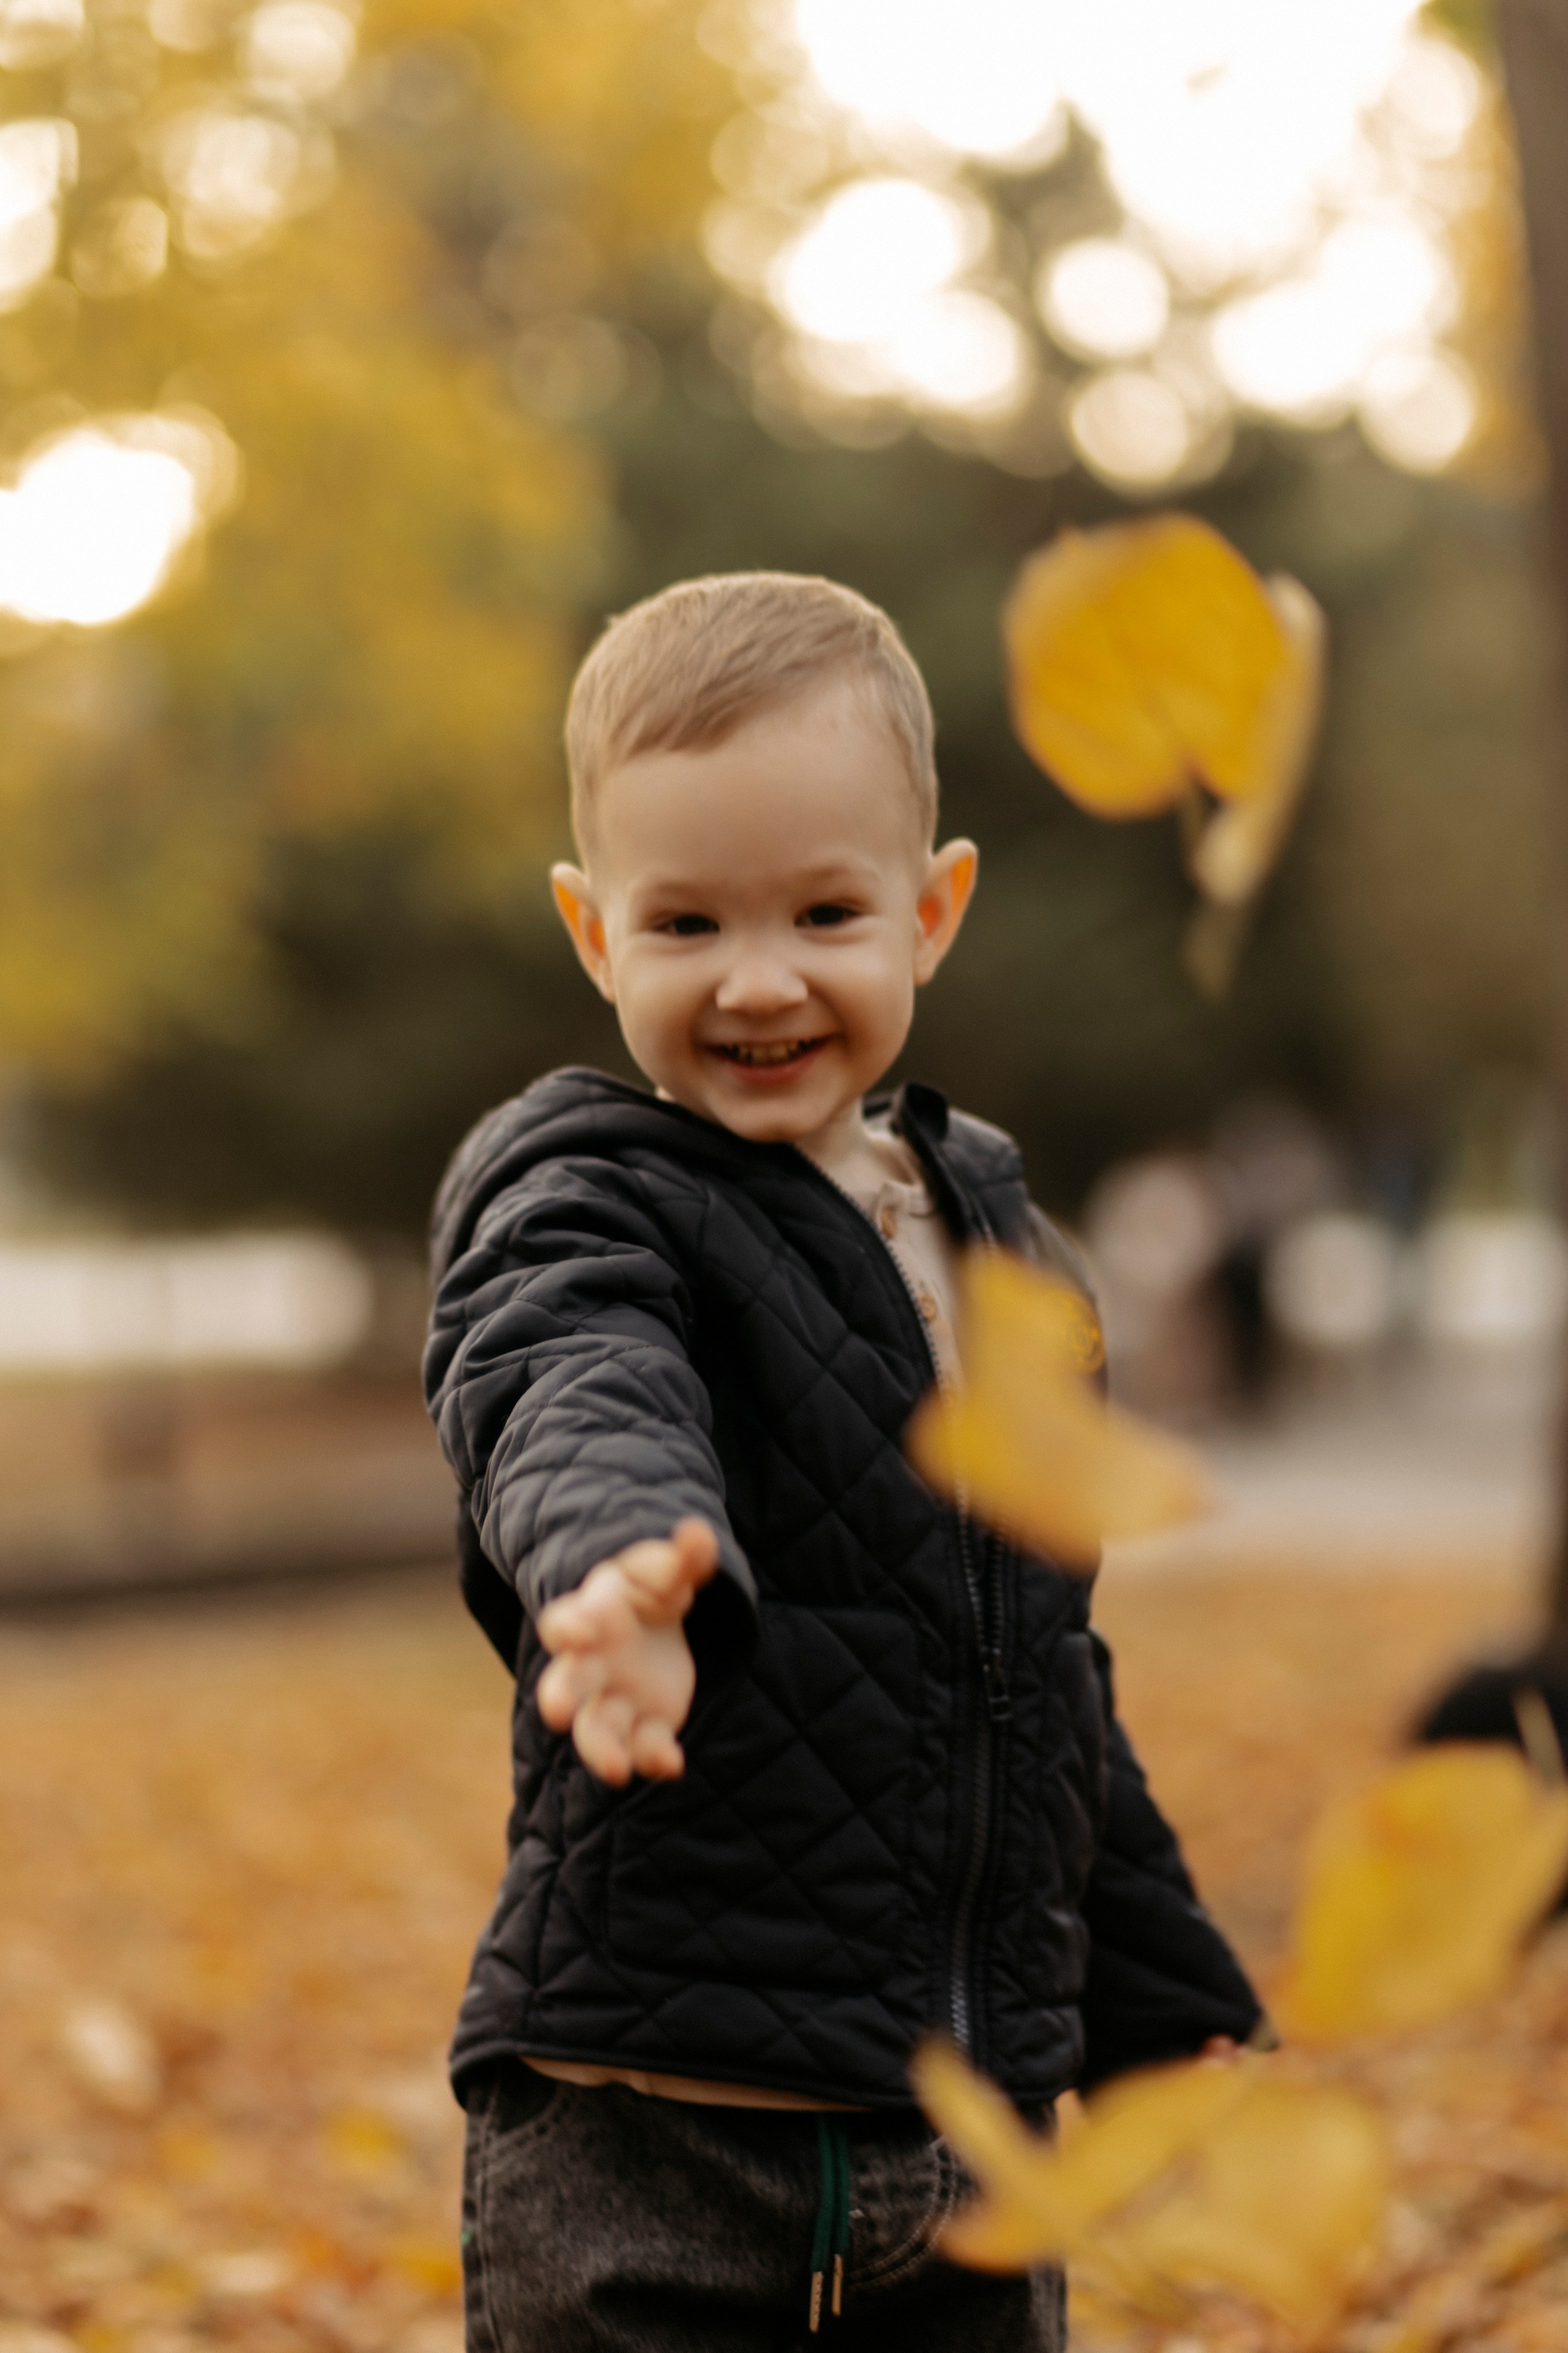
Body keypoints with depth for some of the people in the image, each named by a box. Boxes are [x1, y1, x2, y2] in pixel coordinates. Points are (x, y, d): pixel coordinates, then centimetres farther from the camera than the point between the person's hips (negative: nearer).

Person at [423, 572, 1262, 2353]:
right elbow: (580, 1418, -33)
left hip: (971, 2131, 6)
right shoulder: (579, 1209, -8)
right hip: (651, 2140, -6)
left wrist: (1157, 2002, 25)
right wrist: (626, 1574, -55)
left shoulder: (989, 1230, 12)